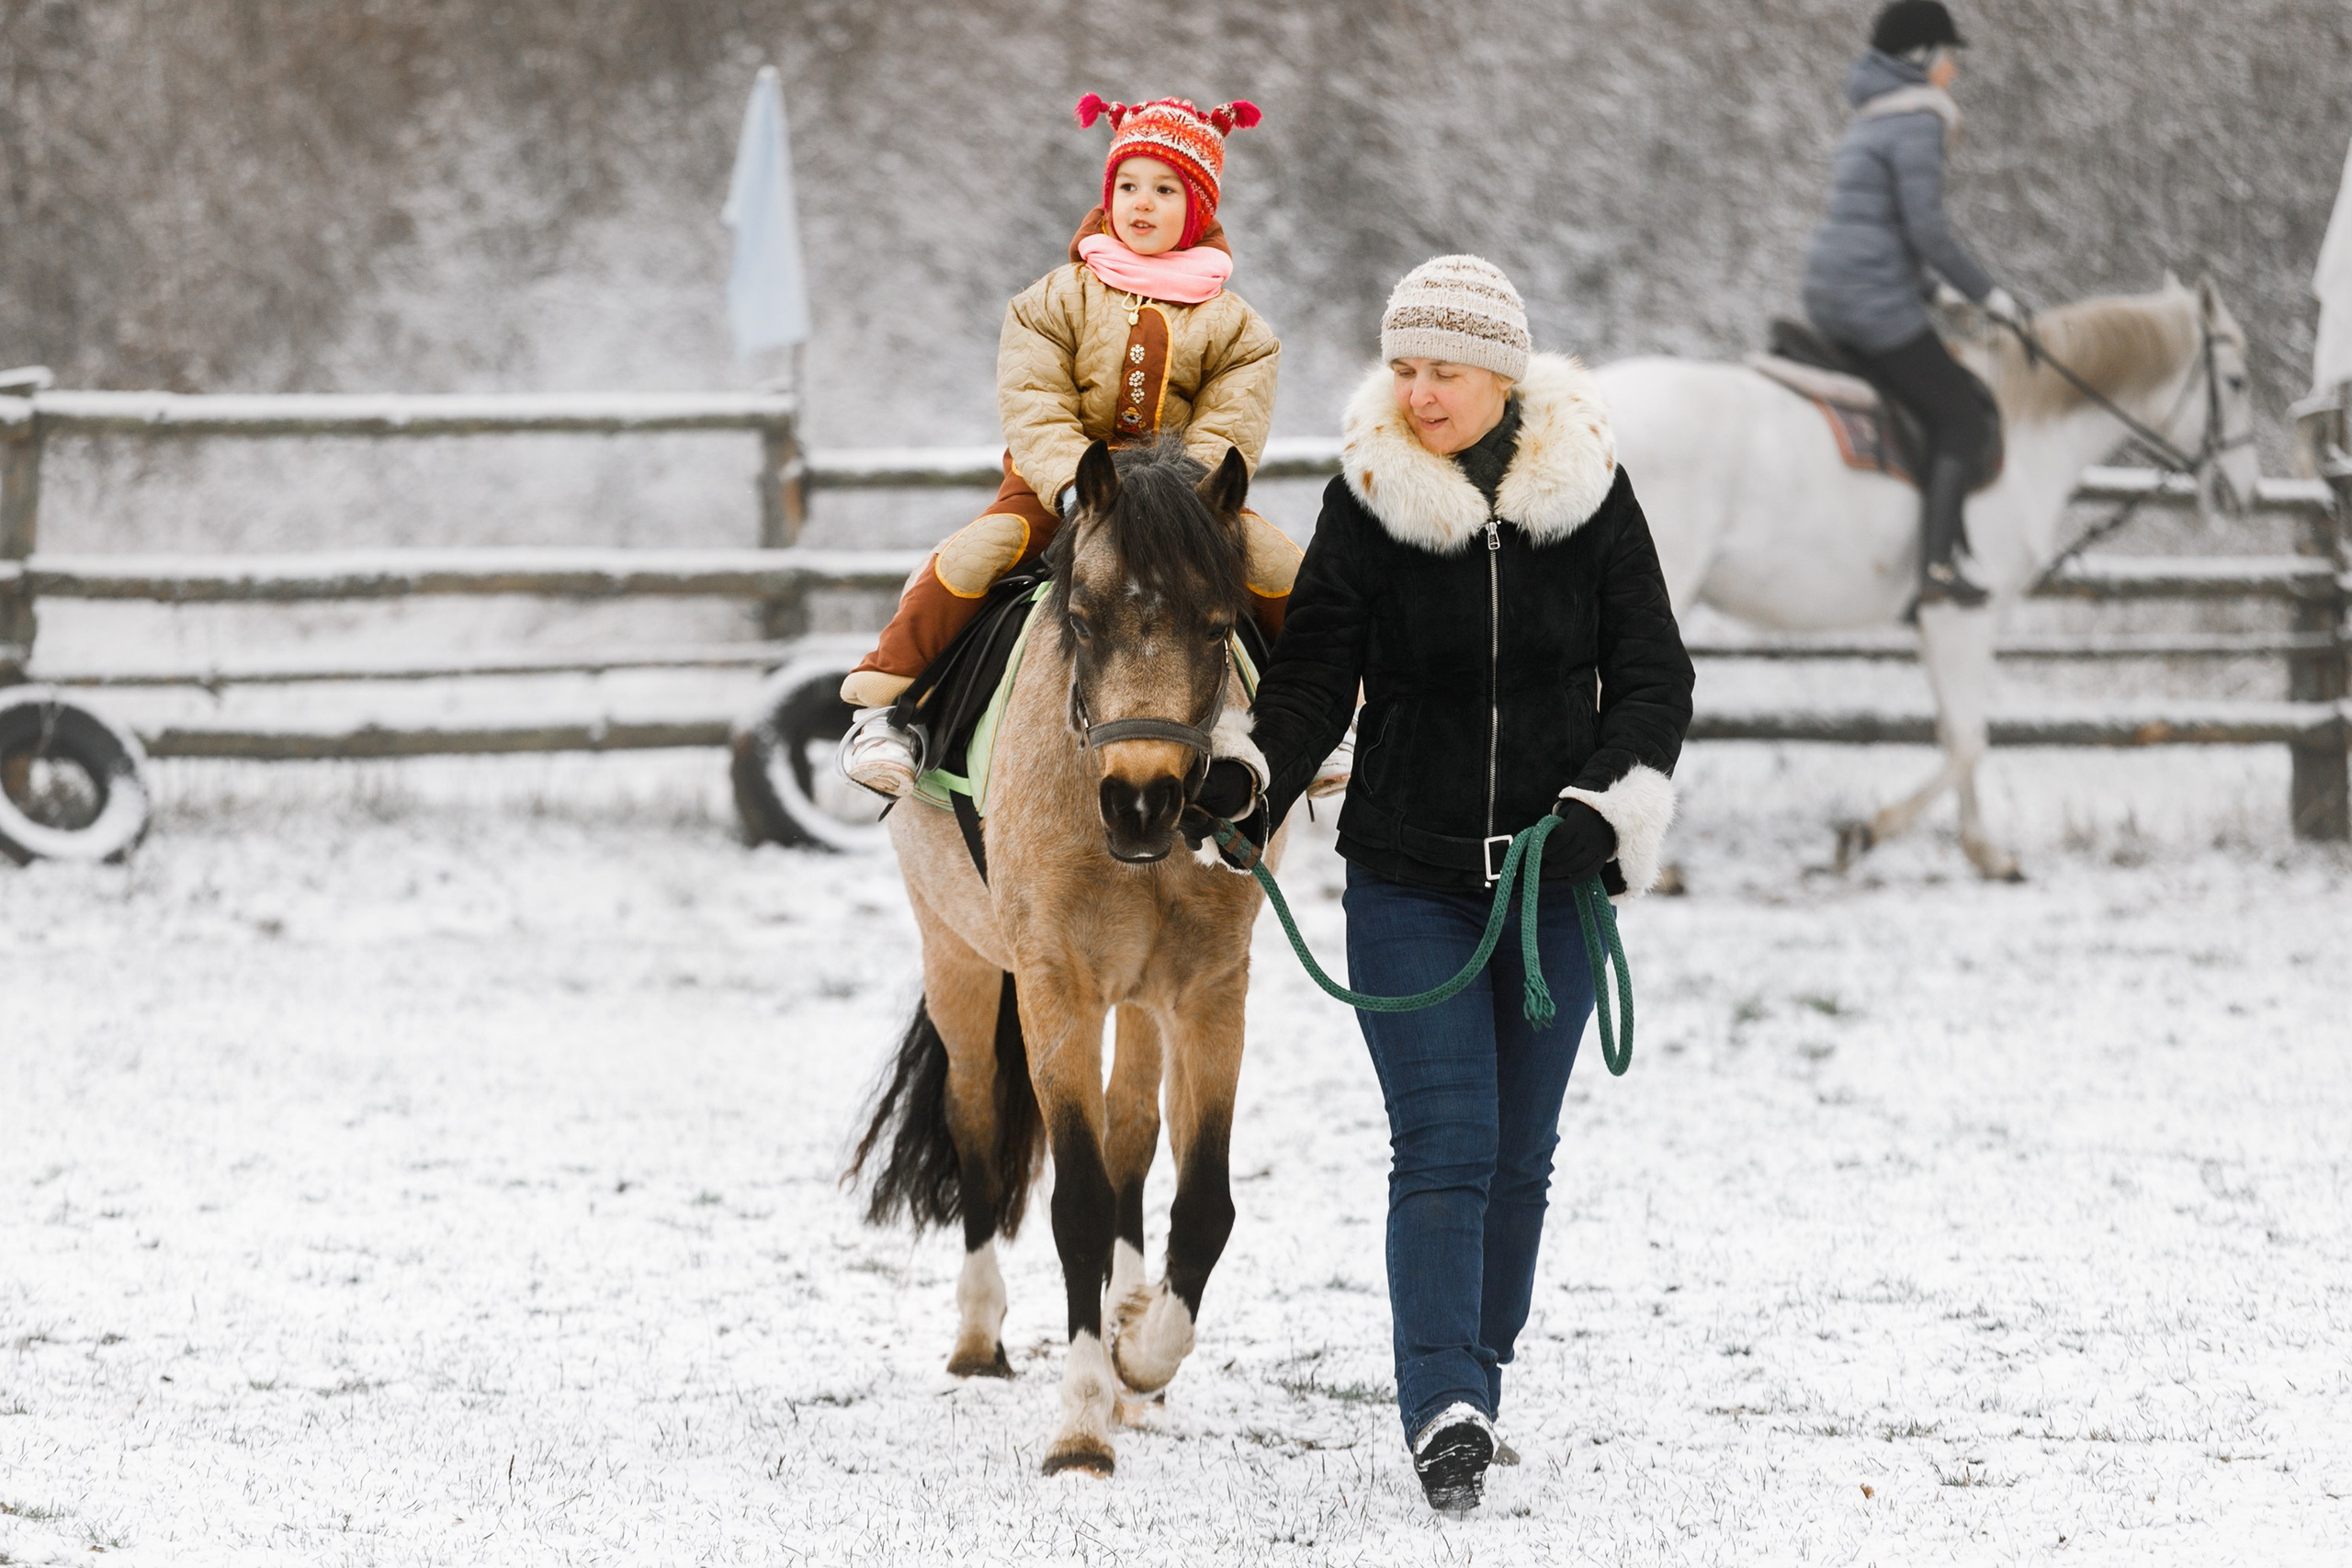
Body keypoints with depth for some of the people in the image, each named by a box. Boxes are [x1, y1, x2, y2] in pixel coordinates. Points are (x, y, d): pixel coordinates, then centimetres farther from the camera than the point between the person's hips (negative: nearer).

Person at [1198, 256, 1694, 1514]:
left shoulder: (1589, 494, -2)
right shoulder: (1370, 501, -4)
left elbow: (1654, 674, 1)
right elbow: (1316, 669, -4)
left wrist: (1610, 802, -15)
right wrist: (1256, 773, -23)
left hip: (1550, 879, 2)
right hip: (1408, 879, -2)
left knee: (1519, 1153, 10)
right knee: (1442, 1143, -12)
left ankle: (1474, 1383, 25)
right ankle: (1444, 1412, -20)